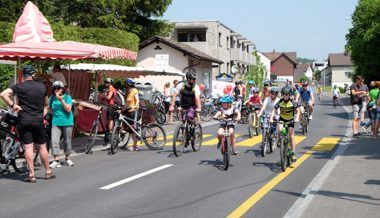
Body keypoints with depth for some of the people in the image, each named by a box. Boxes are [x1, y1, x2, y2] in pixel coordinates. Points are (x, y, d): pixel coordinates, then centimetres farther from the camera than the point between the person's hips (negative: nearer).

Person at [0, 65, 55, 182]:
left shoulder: (19, 87, -6)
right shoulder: (42, 86, 4)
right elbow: (46, 104, 16)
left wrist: (13, 105, -10)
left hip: (24, 120, -2)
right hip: (38, 120, 2)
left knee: (28, 147, 0)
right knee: (42, 147, 11)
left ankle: (31, 175, -2)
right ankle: (48, 172, 18)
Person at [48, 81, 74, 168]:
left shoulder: (67, 97, -4)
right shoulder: (52, 98, 4)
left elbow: (68, 109, -13)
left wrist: (61, 100, -20)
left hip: (67, 122, -1)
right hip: (56, 122, 1)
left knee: (67, 140, 8)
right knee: (54, 140, -10)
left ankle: (67, 159, 25)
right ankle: (56, 160, -9)